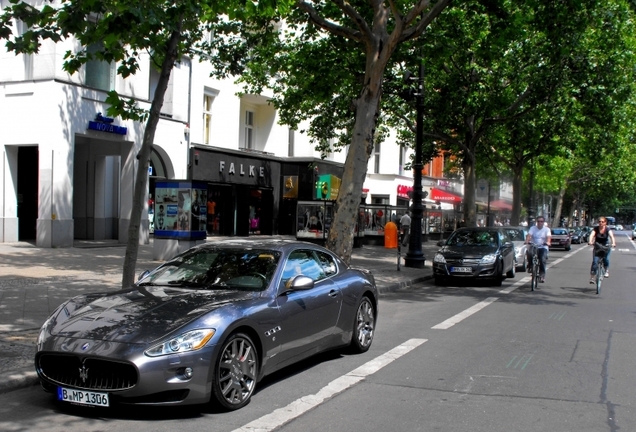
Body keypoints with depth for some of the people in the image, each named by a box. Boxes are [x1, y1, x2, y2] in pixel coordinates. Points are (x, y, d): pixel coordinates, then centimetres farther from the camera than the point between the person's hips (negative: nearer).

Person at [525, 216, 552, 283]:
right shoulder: (533, 228, 4)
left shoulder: (547, 229, 3)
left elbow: (549, 237, -14)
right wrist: (527, 241, -33)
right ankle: (530, 266, -5)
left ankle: (542, 274, -11)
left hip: (543, 247, 0)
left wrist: (548, 242, -37)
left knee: (542, 260, -23)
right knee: (529, 252, -31)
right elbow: (529, 235, -12)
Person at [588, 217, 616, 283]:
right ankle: (593, 277, -11)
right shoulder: (596, 229, -9)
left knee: (606, 259, -19)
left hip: (605, 246, 0)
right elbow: (592, 235, -26)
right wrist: (590, 242, -47)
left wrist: (613, 243, -46)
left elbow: (611, 236, -26)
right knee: (595, 261, -14)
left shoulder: (607, 229, -10)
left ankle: (606, 270, 11)